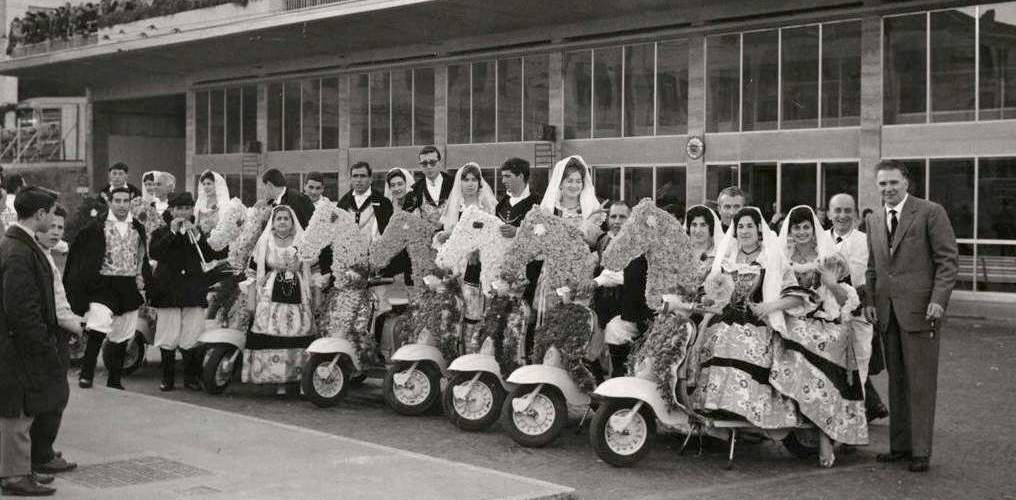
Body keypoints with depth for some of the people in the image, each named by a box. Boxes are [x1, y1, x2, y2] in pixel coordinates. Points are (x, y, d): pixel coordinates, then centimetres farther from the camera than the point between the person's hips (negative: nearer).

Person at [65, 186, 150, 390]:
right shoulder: (96, 226, -3)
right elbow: (78, 253, -2)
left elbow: (144, 258, 20)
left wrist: (141, 276, 4)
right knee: (98, 327, -24)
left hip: (129, 288, 5)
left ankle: (114, 380, 21)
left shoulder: (138, 228, 11)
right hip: (103, 285, -5)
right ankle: (86, 373, -12)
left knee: (122, 337, 10)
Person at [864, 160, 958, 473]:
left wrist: (938, 300, -14)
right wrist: (870, 301, 7)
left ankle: (921, 451, 4)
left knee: (921, 383, -2)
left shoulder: (931, 213, -3)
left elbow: (947, 260, -5)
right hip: (886, 311, 6)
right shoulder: (874, 220, 15)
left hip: (919, 309, -5)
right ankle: (899, 445, 16)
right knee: (896, 381, 10)